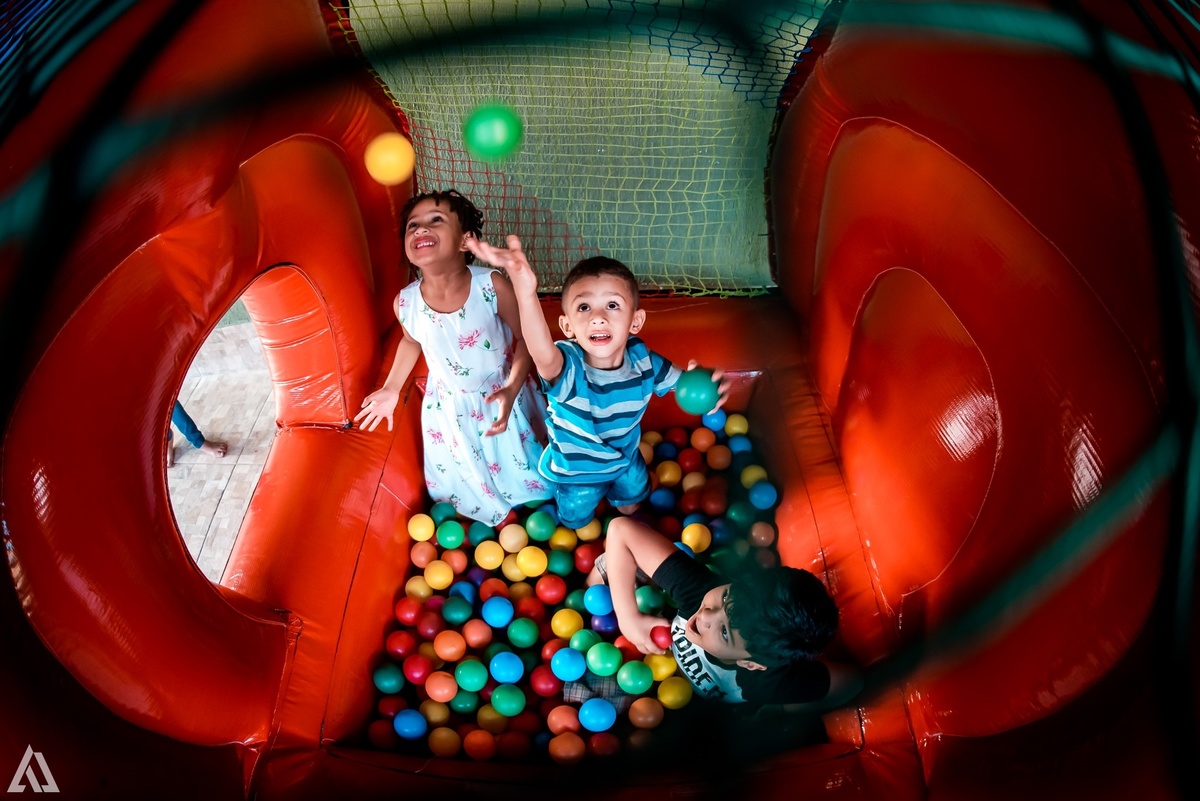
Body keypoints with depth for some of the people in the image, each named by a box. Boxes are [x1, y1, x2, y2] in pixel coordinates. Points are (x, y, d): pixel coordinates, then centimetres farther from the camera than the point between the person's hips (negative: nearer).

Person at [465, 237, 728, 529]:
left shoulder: (643, 360, -27)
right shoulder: (566, 366, -42)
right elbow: (543, 354, -68)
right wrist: (526, 293, -90)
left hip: (626, 461, 3)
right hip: (576, 472, -3)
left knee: (630, 504, 34)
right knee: (576, 521, 27)